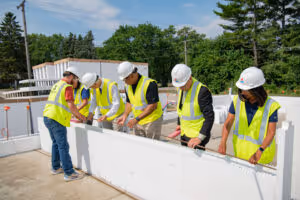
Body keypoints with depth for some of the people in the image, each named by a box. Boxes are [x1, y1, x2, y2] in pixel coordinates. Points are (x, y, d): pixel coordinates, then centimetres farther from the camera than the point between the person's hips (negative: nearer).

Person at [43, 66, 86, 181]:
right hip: (57, 120, -9)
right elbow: (71, 105, -18)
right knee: (63, 146, -6)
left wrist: (75, 114, 21)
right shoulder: (68, 87, -10)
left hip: (47, 117, 10)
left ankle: (56, 168, 30)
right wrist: (80, 116, -3)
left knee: (56, 143, 19)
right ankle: (69, 173, 0)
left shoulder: (56, 85, 19)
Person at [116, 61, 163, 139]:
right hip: (138, 122, 7)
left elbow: (153, 106, -23)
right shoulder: (128, 86, 3)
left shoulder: (149, 84, -21)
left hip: (152, 121, -6)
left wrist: (136, 119, -24)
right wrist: (125, 115, -3)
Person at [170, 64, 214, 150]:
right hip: (184, 134, 8)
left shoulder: (202, 91, -21)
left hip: (196, 136, -8)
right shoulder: (181, 88, 4)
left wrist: (200, 138, -24)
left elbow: (209, 117, -22)